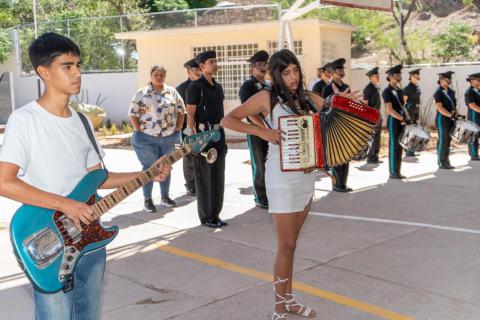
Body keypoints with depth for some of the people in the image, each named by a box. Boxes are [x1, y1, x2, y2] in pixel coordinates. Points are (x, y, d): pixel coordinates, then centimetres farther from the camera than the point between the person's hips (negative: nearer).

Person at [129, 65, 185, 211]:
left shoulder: (172, 92, 7)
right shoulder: (142, 93, -2)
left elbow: (181, 111, 10)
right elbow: (133, 113, -4)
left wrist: (178, 129, 3)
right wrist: (139, 131, -9)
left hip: (169, 137, 3)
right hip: (147, 138, -3)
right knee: (149, 168, 0)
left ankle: (165, 196, 25)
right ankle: (147, 199, 8)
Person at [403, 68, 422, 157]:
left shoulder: (418, 87, 12)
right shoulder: (408, 88, -12)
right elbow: (403, 101, -14)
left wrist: (418, 114, 19)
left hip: (416, 111, 8)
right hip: (410, 112, -8)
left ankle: (411, 149, 18)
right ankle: (408, 150, 0)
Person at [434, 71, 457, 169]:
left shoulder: (451, 91, 13)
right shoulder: (438, 92, -11)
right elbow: (440, 108, -19)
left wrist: (456, 114, 6)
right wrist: (450, 115, -24)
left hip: (450, 120, 8)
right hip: (442, 119, -8)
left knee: (448, 141, 12)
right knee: (443, 141, -2)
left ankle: (446, 162, 19)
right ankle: (442, 163, 5)